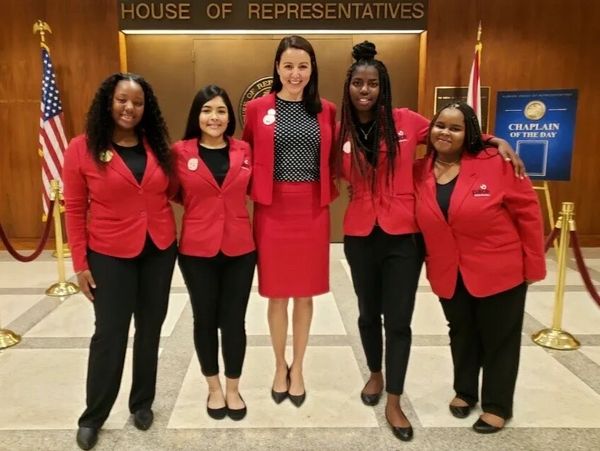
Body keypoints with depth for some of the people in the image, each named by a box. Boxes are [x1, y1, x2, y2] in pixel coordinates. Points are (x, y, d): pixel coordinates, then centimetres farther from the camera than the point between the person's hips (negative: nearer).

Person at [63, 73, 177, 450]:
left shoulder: (158, 146, 2)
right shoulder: (82, 149, -7)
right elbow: (75, 209, -5)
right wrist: (80, 263, -6)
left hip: (160, 251, 3)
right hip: (110, 256, -3)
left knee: (150, 328, 14)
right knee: (110, 334, 5)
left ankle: (143, 402, 34)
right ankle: (93, 417, 26)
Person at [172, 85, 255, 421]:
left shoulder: (244, 151, 3)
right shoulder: (181, 152, -4)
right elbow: (175, 195, 6)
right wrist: (200, 207, -5)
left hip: (240, 248, 1)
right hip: (197, 250, -1)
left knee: (234, 320, 8)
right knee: (205, 319, 12)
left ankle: (233, 388, 29)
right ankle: (214, 388, 32)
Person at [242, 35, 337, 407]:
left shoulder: (326, 111, 5)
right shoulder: (257, 109, 0)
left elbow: (332, 160, 12)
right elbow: (247, 158, 5)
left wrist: (329, 193, -1)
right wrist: (258, 192, -5)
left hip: (313, 211, 1)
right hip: (273, 211, -1)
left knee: (305, 294, 11)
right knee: (277, 294, 9)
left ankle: (297, 368, 29)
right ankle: (280, 366, 30)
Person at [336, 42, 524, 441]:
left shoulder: (406, 121, -4)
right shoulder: (340, 131, 0)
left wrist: (496, 141, -2)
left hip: (404, 236, -1)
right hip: (360, 236, 2)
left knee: (399, 319, 3)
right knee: (368, 313, 17)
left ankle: (394, 402, 19)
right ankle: (375, 374, 42)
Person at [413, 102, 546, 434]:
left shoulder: (495, 163, -15)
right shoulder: (418, 173, -4)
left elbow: (528, 212, -11)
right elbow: (413, 218, 6)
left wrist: (533, 264, -8)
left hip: (499, 270, -3)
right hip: (448, 274, 4)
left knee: (499, 338, 12)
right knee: (461, 333, 21)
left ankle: (497, 406, 31)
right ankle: (464, 391, 43)